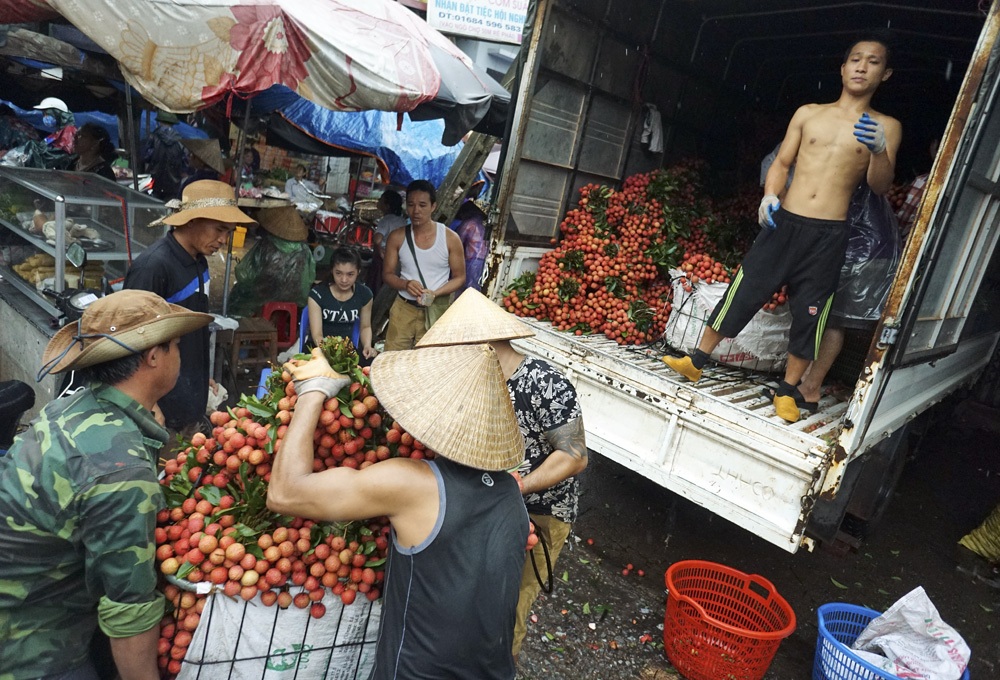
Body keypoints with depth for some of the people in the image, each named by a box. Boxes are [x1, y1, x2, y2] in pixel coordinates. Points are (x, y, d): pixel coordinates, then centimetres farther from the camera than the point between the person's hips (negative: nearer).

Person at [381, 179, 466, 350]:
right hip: (404, 307, 2)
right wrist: (405, 284, -17)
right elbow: (387, 274, 5)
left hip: (436, 311, -1)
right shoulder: (397, 237, -1)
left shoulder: (450, 238, -6)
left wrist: (434, 293, -18)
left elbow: (459, 277, -1)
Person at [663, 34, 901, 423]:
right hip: (784, 222, 1)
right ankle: (697, 361, 12)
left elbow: (880, 187, -2)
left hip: (829, 235, 0)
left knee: (809, 313, 4)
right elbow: (781, 163, 11)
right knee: (744, 291, 0)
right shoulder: (808, 113, 9)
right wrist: (770, 196, -9)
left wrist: (879, 149, -21)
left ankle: (788, 390, 19)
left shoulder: (886, 127, 6)